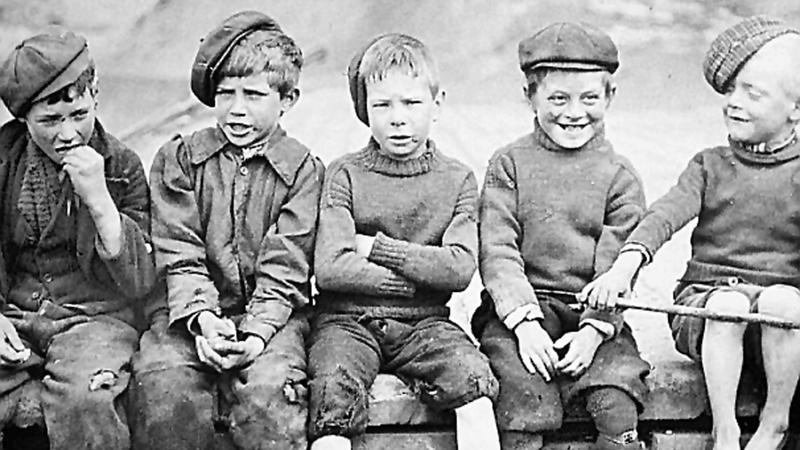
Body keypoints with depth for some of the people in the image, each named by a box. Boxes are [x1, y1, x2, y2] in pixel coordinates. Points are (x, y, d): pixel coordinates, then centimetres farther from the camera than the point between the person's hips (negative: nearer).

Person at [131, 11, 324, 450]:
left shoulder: (303, 169, 1)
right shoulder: (178, 158, 7)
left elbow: (284, 270, -5)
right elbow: (179, 256, -1)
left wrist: (255, 334, -20)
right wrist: (203, 318, -18)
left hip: (270, 314, -1)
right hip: (194, 311, 2)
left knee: (268, 389, -29)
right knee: (163, 384, -26)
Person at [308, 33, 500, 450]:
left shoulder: (457, 180, 7)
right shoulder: (345, 174, 2)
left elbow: (459, 269, -6)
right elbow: (330, 268, -10)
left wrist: (378, 248, -9)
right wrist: (423, 277, -7)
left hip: (423, 322, 1)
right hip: (348, 319, -1)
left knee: (473, 375, -25)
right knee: (334, 390, -29)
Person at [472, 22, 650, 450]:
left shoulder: (619, 176, 7)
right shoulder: (508, 165, 5)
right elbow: (497, 252, -4)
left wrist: (594, 329, -14)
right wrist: (525, 321, -15)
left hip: (595, 314, 1)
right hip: (518, 310, -1)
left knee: (618, 409, -20)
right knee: (529, 407, -23)